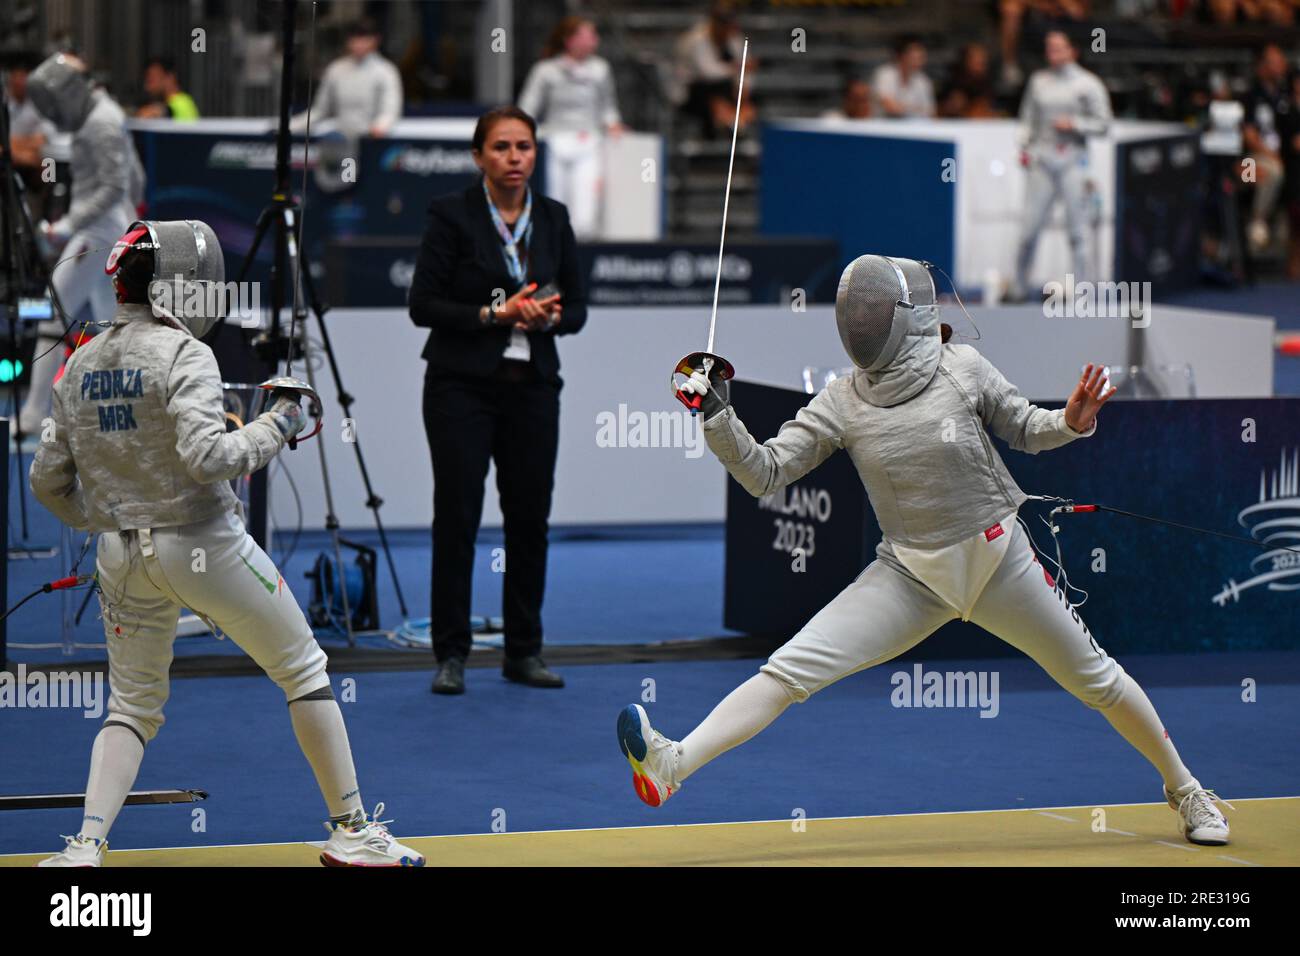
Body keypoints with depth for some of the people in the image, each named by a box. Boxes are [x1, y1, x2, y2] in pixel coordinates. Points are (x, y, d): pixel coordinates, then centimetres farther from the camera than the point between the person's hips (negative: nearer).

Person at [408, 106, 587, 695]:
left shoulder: (553, 219, 7)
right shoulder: (452, 215, -6)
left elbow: (577, 308, 11)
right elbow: (422, 305, -10)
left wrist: (549, 317, -11)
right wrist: (494, 313, -18)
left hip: (532, 387, 4)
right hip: (461, 387, -4)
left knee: (530, 518, 6)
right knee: (456, 516, -4)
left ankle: (524, 651, 17)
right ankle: (450, 654, 4)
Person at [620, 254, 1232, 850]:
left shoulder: (961, 370, -12)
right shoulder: (841, 402, -8)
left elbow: (1026, 430, 2)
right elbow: (764, 475, -11)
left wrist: (1074, 420, -19)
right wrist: (717, 417, -26)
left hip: (998, 561, -1)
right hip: (911, 577, 1)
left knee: (1093, 678, 11)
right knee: (791, 669, -16)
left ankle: (1183, 789, 35)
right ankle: (672, 766, -28)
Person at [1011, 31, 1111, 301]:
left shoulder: (1089, 84, 2)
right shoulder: (1039, 81, 12)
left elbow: (1102, 124, 1)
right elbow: (1028, 117, 18)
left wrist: (1074, 124, -11)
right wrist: (1024, 147, 6)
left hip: (1072, 159, -3)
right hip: (1042, 159, 3)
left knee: (1077, 228, -4)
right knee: (1029, 227, 0)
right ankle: (1019, 287, 10)